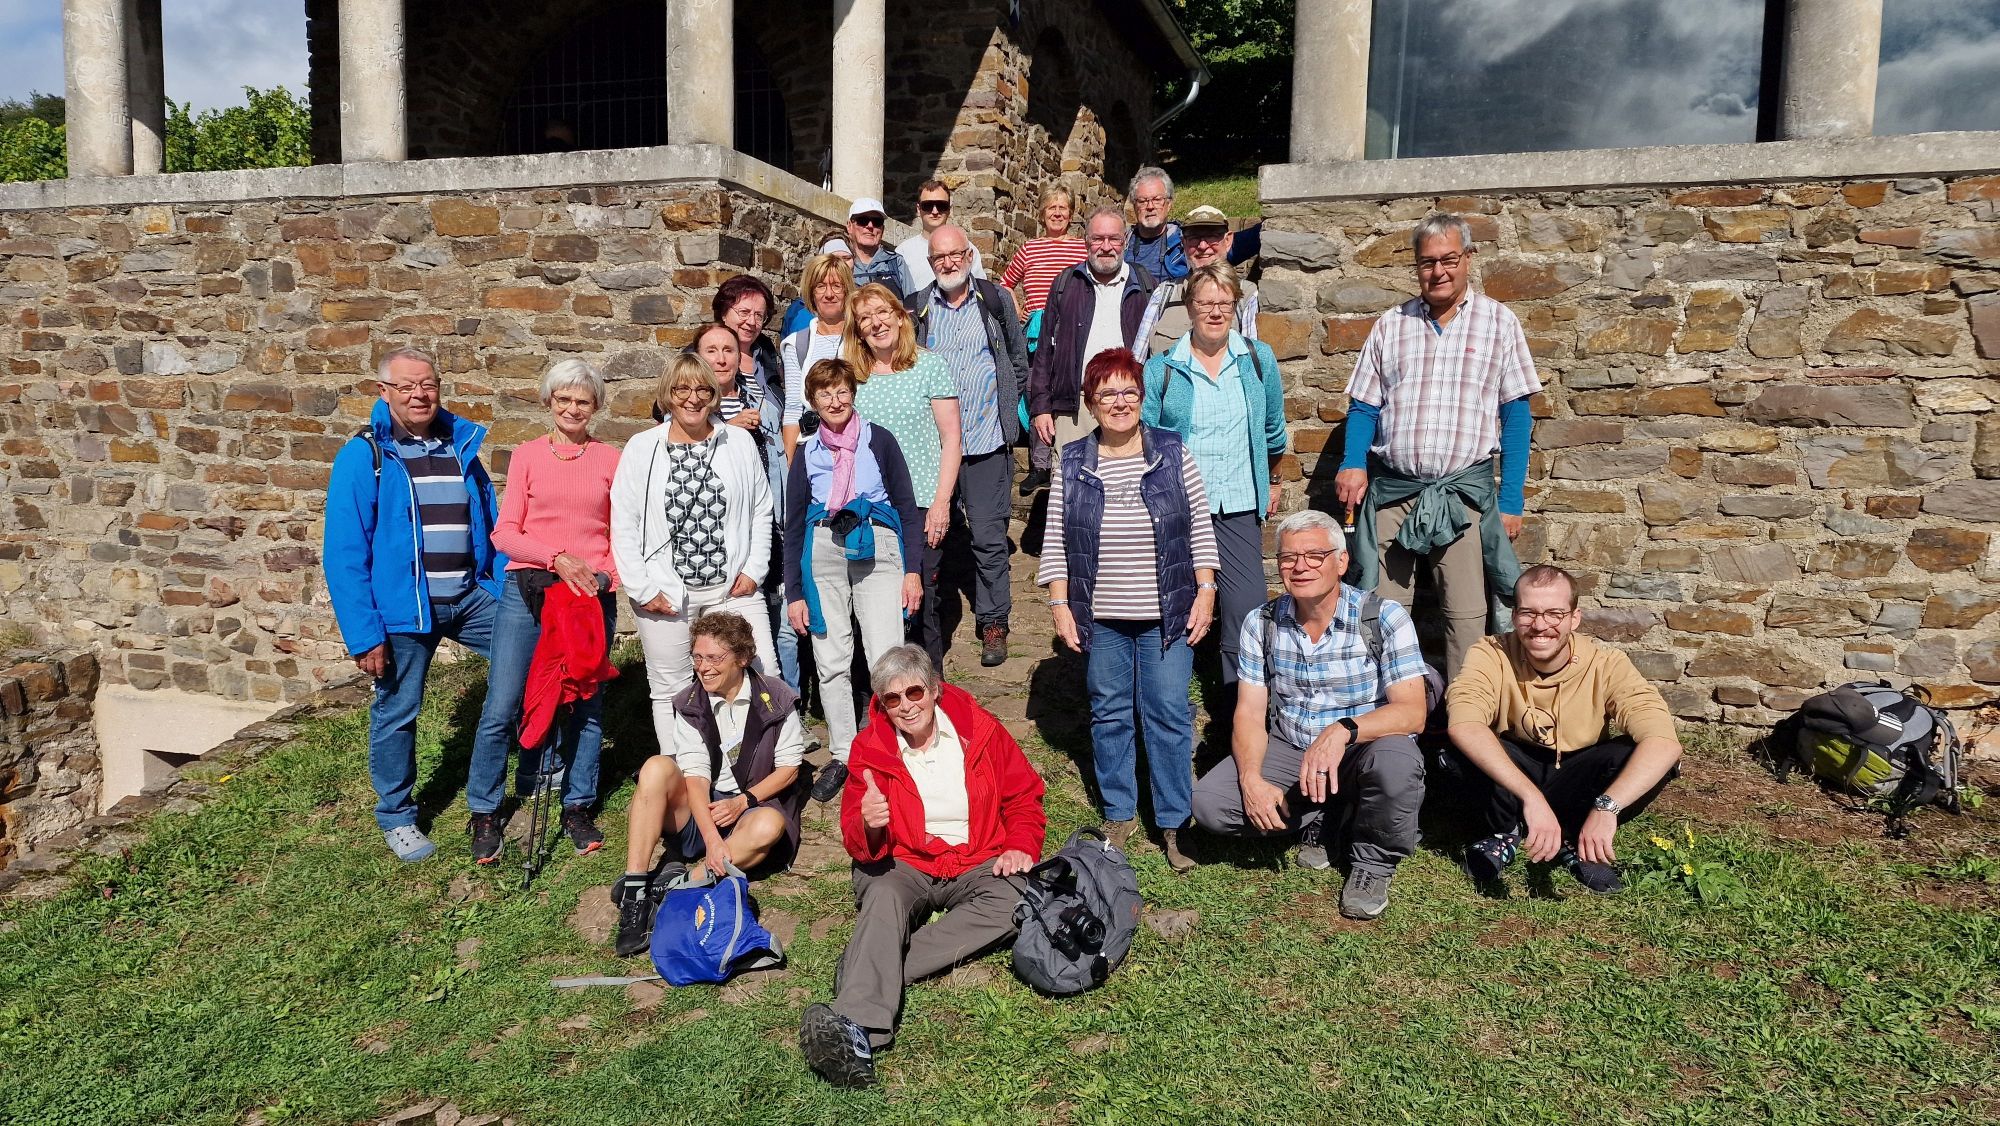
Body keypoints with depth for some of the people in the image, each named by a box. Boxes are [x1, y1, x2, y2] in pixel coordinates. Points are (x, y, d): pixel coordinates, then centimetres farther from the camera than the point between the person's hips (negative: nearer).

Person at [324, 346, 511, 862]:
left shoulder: (462, 446, 7)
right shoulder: (363, 456, -7)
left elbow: (491, 526, 12)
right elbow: (344, 553, -10)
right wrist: (364, 635, -14)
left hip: (471, 595, 4)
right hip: (402, 607, -4)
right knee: (396, 712, 8)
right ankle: (397, 817, 28)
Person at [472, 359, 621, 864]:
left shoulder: (611, 460, 8)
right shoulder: (527, 455, 7)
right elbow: (505, 531, 1)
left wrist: (607, 576, -9)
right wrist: (558, 557, -14)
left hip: (592, 593, 1)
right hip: (528, 589, -1)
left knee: (587, 704, 6)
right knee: (501, 707, -2)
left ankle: (577, 807, 22)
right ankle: (484, 812, 15)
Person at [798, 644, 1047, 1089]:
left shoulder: (981, 730, 0)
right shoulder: (871, 748, -2)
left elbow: (1024, 796, 10)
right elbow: (860, 847, -6)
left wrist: (1021, 847, -9)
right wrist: (868, 827, -31)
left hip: (977, 863, 1)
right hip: (903, 865, -1)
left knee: (1014, 900, -31)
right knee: (884, 897, -35)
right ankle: (857, 1029, -55)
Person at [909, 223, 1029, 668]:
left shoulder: (997, 301, 6)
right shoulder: (916, 309, 6)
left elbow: (1019, 360, 14)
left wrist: (1006, 410, 10)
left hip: (986, 440, -1)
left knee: (989, 535, 1)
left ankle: (993, 623, 13)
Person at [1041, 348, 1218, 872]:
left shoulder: (1174, 454, 0)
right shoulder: (1072, 464, 1)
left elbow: (1200, 530, 3)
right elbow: (1055, 541, 3)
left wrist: (1205, 593, -3)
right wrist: (1060, 604, -3)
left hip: (1167, 615, -1)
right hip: (1101, 618, 1)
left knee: (1170, 715, 2)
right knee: (1109, 715, 11)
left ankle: (1173, 822, 14)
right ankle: (1119, 814, 26)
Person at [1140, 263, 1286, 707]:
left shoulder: (1259, 360, 5)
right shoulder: (1161, 370, 0)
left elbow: (1272, 428, 18)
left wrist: (1272, 482, 25)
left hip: (1240, 507, 1)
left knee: (1247, 609, -3)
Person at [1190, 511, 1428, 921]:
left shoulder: (1384, 618, -14)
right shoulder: (1261, 623, -3)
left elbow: (1412, 712, -21)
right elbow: (1250, 712, -4)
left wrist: (1344, 730, -40)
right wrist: (1251, 780, -23)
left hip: (1365, 749, -3)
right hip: (1289, 750, 3)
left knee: (1396, 764, -38)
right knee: (1209, 802, -20)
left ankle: (1374, 862, -5)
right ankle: (1311, 822, 8)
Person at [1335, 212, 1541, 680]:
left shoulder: (1498, 321, 5)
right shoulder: (1391, 325, 11)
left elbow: (1516, 414, 3)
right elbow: (1364, 405, 12)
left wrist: (1510, 500, -2)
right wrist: (1352, 463, -7)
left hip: (1465, 492, -2)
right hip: (1390, 489, 2)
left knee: (1467, 616, -2)